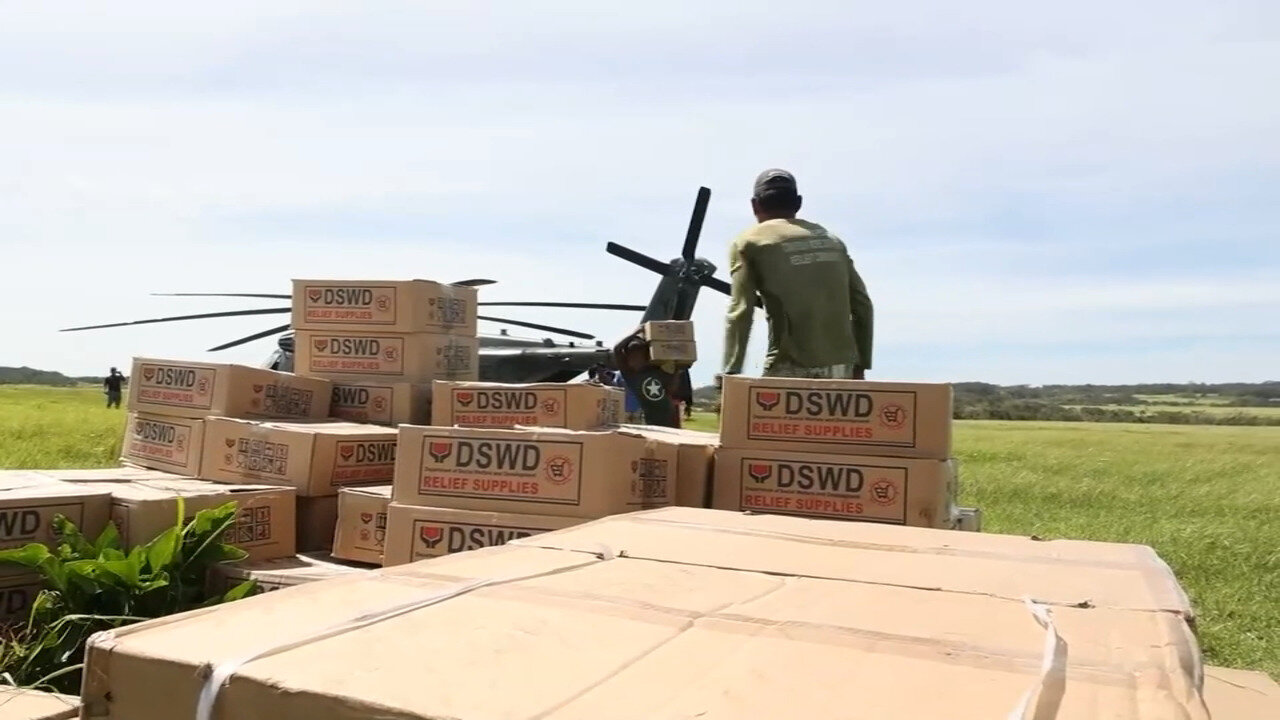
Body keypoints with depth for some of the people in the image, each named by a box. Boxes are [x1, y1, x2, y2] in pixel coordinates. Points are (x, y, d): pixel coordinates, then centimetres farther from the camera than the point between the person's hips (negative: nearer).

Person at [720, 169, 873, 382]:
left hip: (792, 369, -5)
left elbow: (740, 312, -7)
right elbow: (862, 304, 14)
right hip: (841, 367, 5)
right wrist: (860, 365, 19)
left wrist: (730, 374, -7)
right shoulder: (831, 239, 18)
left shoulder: (748, 242, 4)